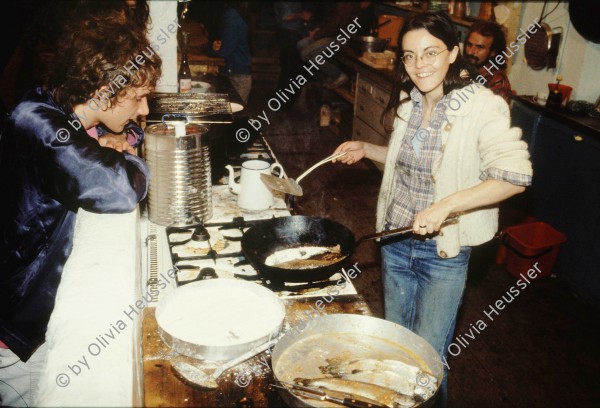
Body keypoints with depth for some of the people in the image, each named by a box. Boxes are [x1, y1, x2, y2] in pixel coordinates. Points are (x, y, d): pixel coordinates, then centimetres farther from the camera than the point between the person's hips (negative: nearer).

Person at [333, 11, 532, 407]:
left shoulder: (482, 106, -17)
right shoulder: (408, 101, 3)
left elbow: (514, 176, -26)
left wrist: (445, 205, -33)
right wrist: (366, 149, 4)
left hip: (444, 252, -6)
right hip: (395, 242, 6)